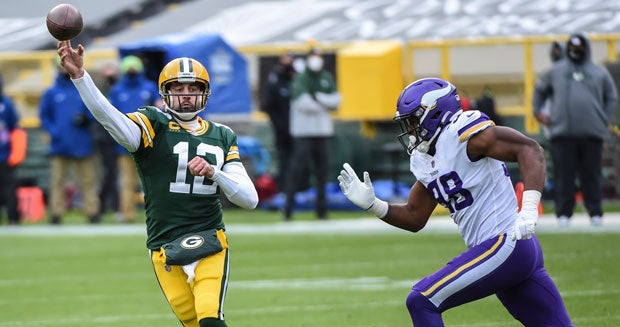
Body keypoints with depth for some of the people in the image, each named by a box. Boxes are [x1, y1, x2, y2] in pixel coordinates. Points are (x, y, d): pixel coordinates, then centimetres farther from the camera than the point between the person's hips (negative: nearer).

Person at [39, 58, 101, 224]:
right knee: (58, 181, -3)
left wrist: (86, 117, -9)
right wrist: (53, 131, -8)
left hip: (83, 145, 0)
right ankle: (56, 213, -2)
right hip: (60, 145, 0)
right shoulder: (51, 93, 9)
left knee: (88, 180, -1)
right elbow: (44, 115, 8)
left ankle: (92, 212, -1)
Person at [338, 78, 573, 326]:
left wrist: (529, 209, -28)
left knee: (422, 301, -9)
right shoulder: (425, 161, 16)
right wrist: (372, 204, 9)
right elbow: (414, 218, 23)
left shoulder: (462, 134, -12)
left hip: (504, 245, -10)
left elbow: (529, 149, -18)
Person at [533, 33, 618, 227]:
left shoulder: (599, 73, 12)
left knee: (592, 175, 2)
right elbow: (540, 89, 24)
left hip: (592, 132, 0)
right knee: (564, 175, -3)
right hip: (562, 132, 0)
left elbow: (611, 97, 20)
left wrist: (606, 121, 10)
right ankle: (563, 213, 0)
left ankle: (595, 213, 9)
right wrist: (537, 111, 12)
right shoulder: (555, 71, 12)